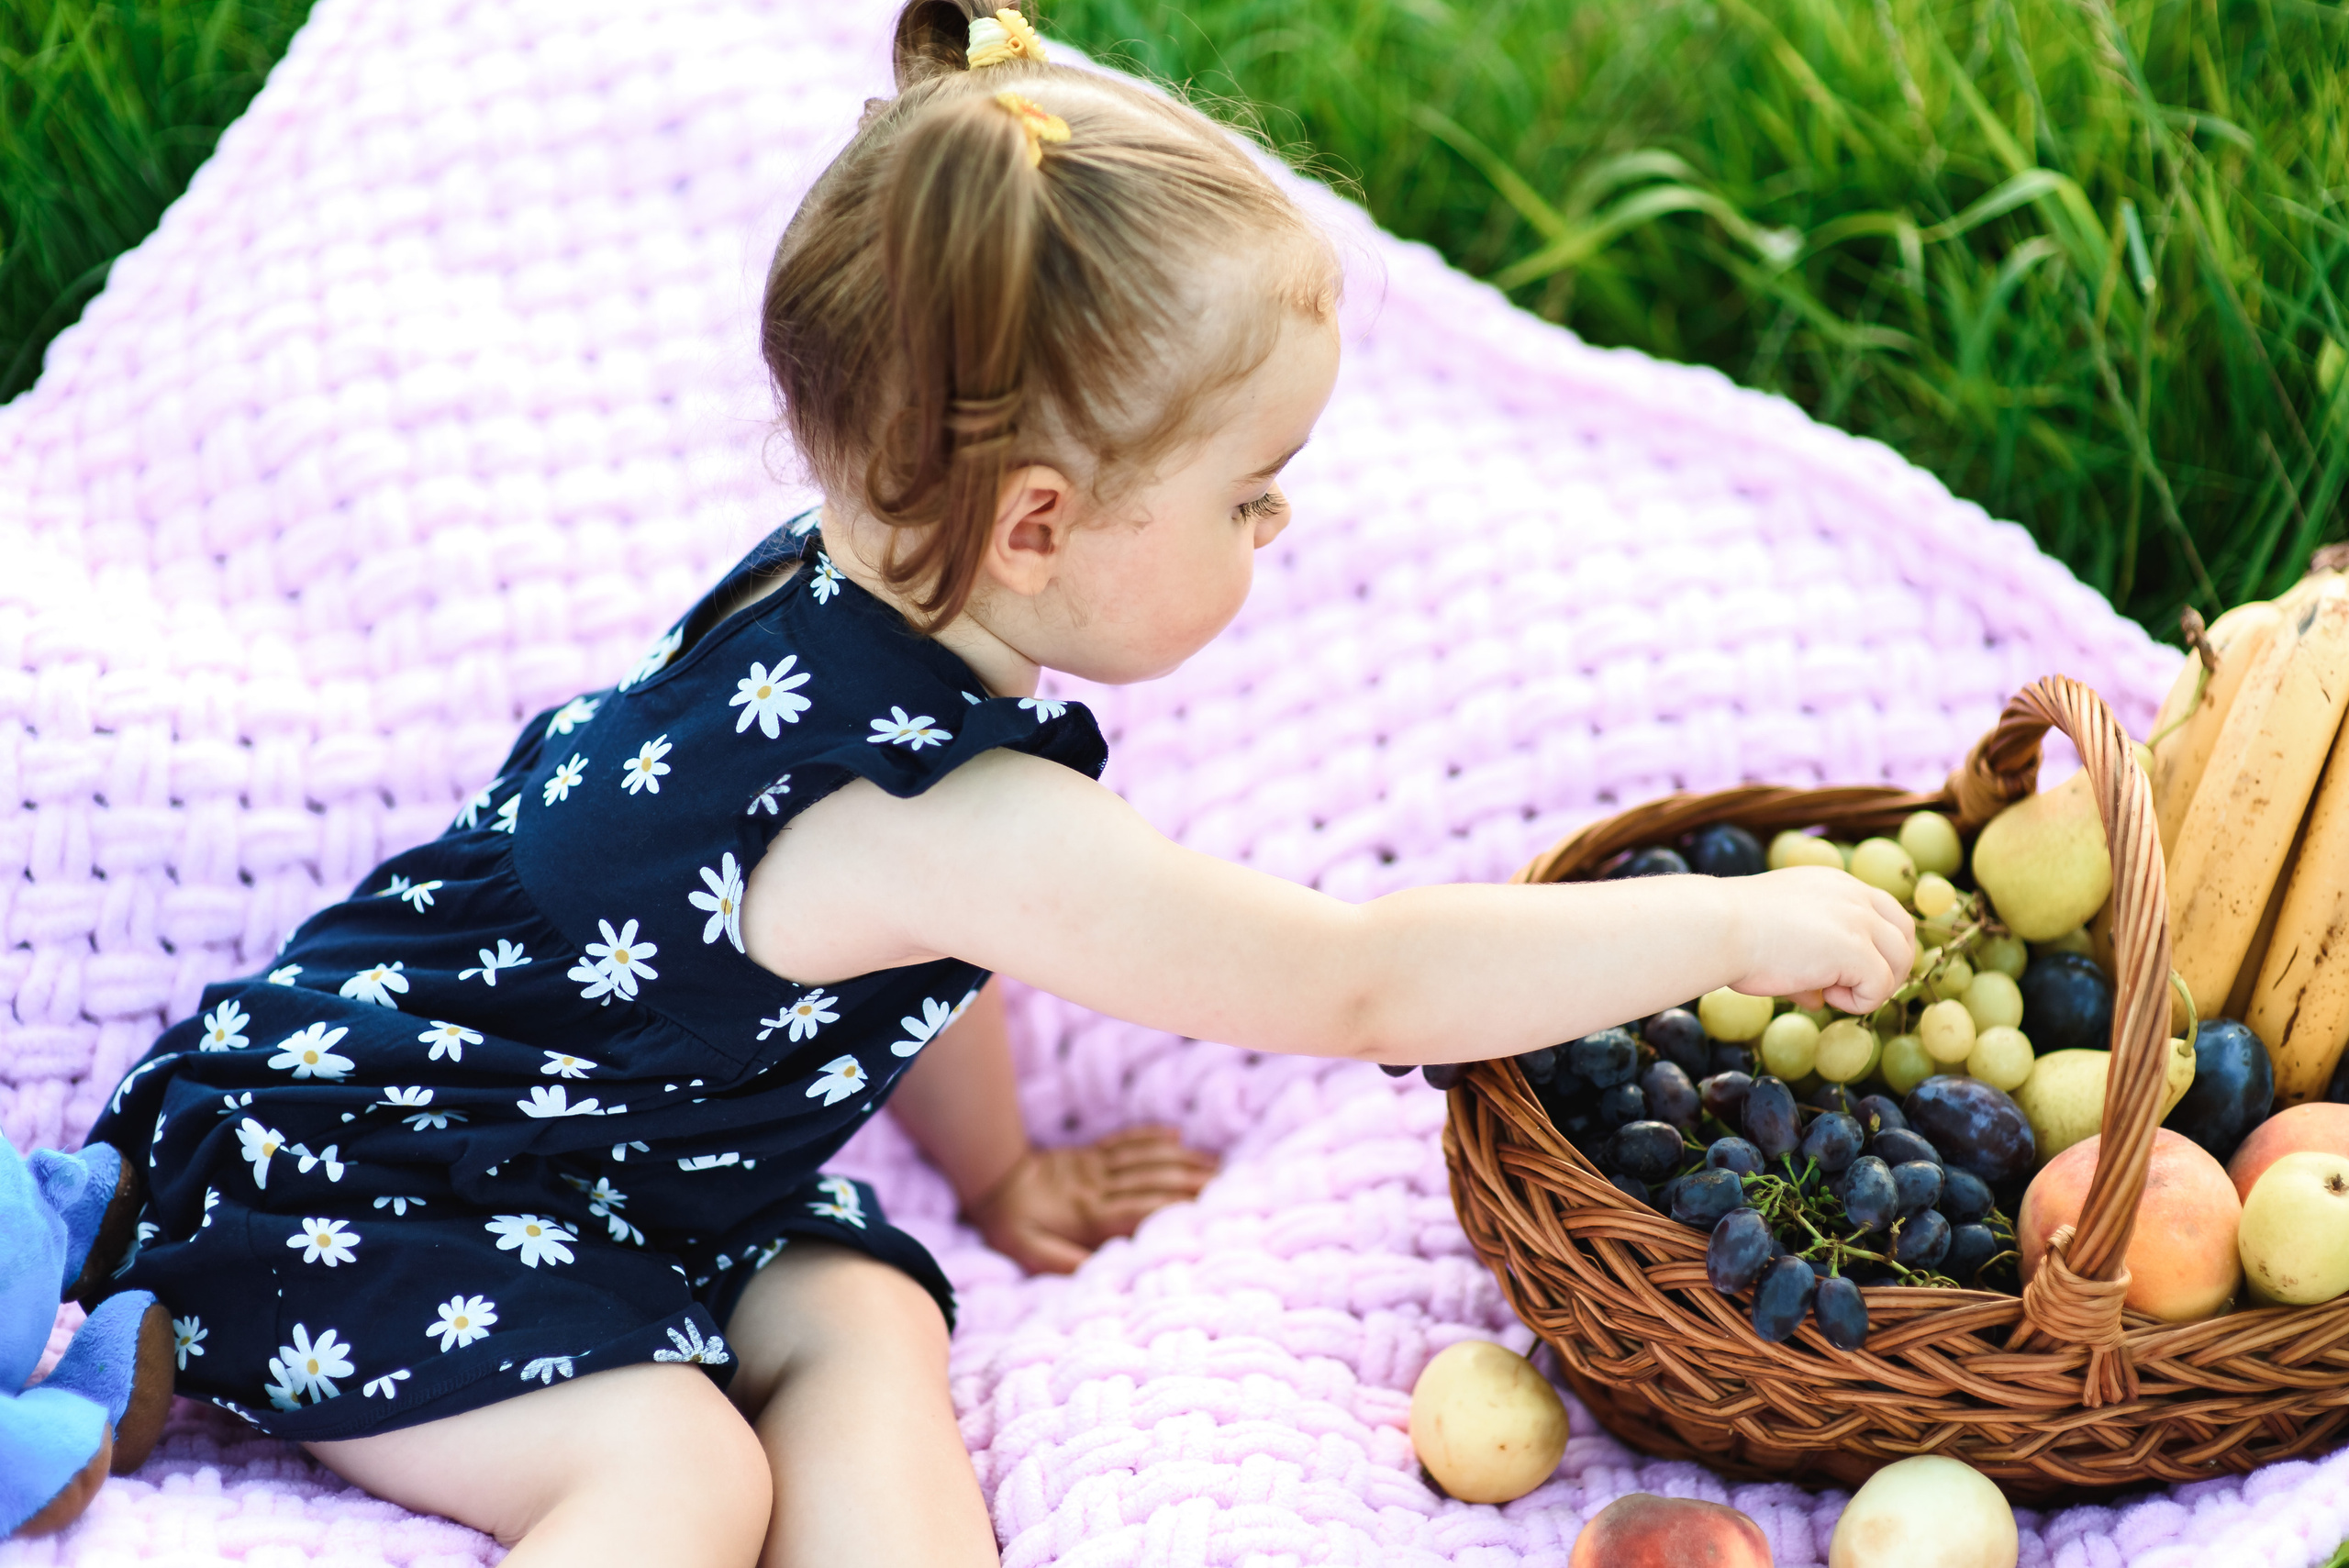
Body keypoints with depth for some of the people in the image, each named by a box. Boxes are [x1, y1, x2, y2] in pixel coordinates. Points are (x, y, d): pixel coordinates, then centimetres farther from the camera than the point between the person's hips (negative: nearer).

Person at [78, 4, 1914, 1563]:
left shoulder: (831, 598, -5)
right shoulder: (960, 820, -33)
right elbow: (1360, 986, -26)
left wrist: (999, 1170, 30)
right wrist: (1733, 921, -17)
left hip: (602, 1148, 9)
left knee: (866, 1331, -10)